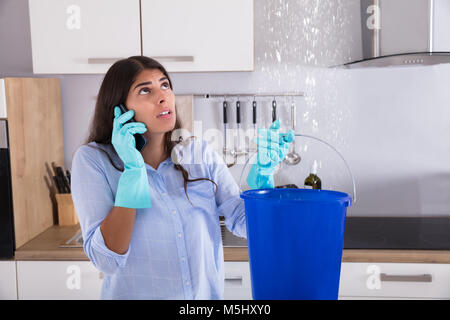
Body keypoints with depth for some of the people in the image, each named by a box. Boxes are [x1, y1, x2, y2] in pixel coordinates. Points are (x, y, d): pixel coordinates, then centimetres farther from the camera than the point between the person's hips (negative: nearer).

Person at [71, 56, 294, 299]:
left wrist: (263, 171, -13)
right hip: (136, 293, -2)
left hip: (207, 293, 3)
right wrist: (133, 169, -17)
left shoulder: (200, 154, 4)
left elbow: (244, 224, 1)